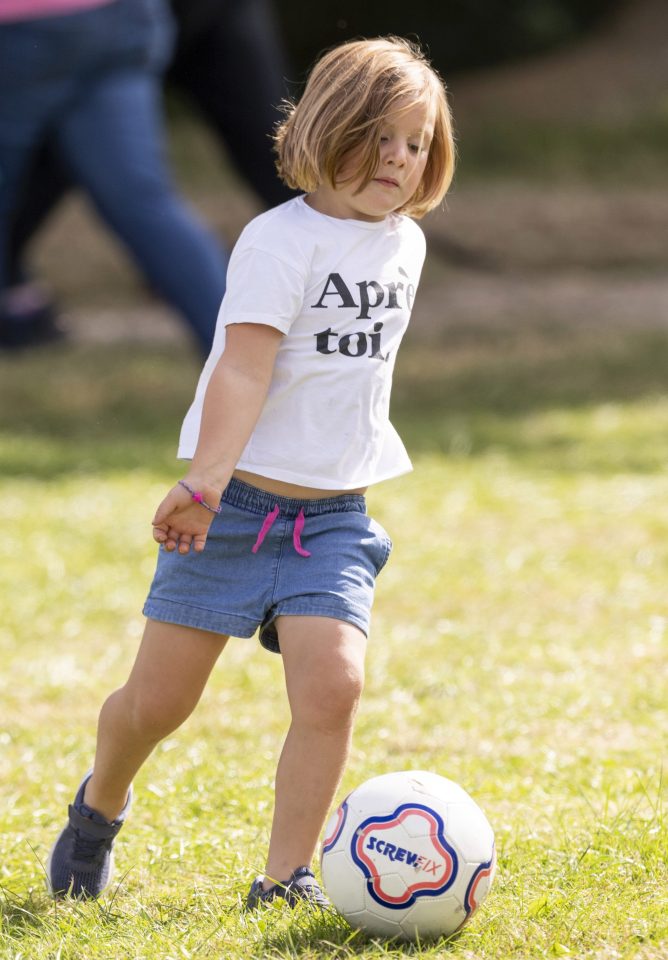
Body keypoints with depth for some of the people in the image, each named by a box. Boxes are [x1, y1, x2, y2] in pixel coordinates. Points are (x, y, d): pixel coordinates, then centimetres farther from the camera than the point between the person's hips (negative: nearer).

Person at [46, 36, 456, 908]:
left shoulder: (405, 243, 8)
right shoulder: (280, 241, -14)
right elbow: (243, 368, -24)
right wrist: (204, 486, -34)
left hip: (333, 515, 5)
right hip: (236, 503, -5)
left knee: (332, 685, -17)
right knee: (159, 698, 2)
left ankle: (284, 882, -7)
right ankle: (99, 805, 34)